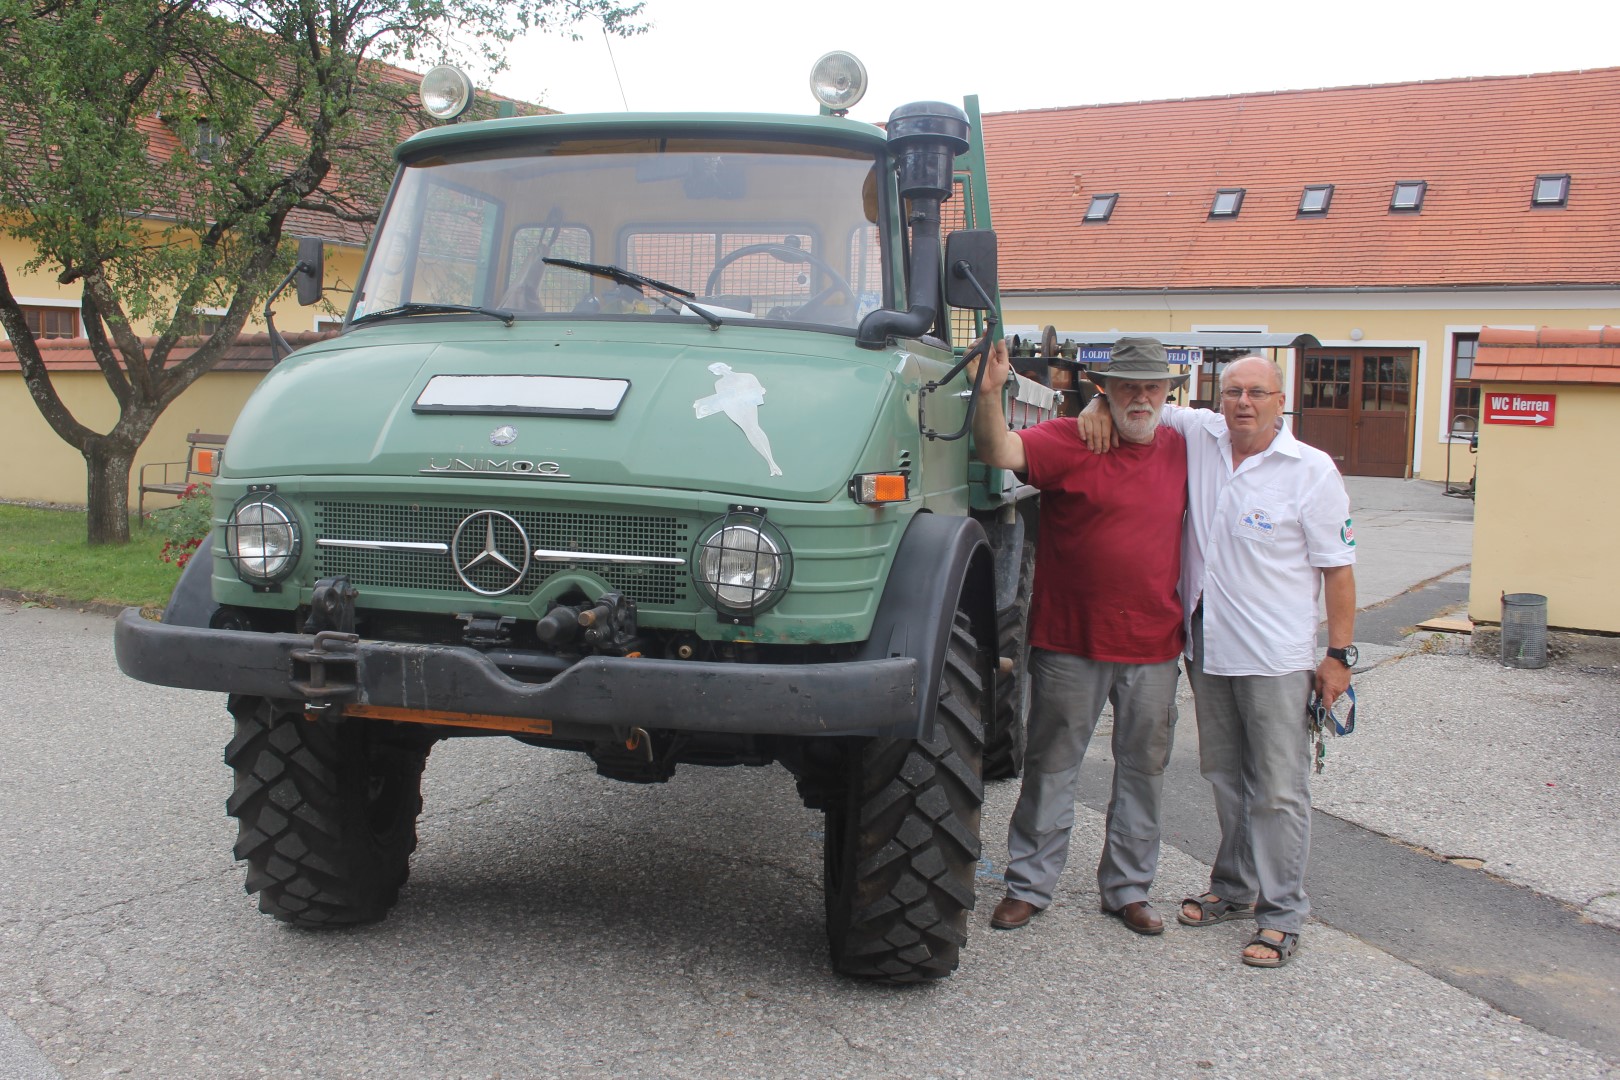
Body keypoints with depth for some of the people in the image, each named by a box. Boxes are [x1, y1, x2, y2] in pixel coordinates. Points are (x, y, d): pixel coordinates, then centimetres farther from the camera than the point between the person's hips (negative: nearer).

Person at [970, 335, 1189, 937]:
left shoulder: (1180, 451, 6)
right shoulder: (1070, 441, -8)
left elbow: (1198, 510, 23)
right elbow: (1000, 453, -24)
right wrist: (989, 393, -42)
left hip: (1153, 645, 4)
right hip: (1070, 641, -4)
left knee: (1143, 769, 13)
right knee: (1051, 767, 7)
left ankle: (1128, 889, 27)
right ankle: (1028, 884, 20)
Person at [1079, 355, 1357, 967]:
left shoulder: (1312, 470, -6)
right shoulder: (1198, 436, 4)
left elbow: (1338, 567, -5)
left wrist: (1339, 654, -7)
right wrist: (1101, 407, -7)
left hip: (1276, 654, -5)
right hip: (1206, 644, 5)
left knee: (1278, 788, 0)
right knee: (1224, 777, 16)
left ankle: (1281, 914, 8)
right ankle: (1234, 889, 30)